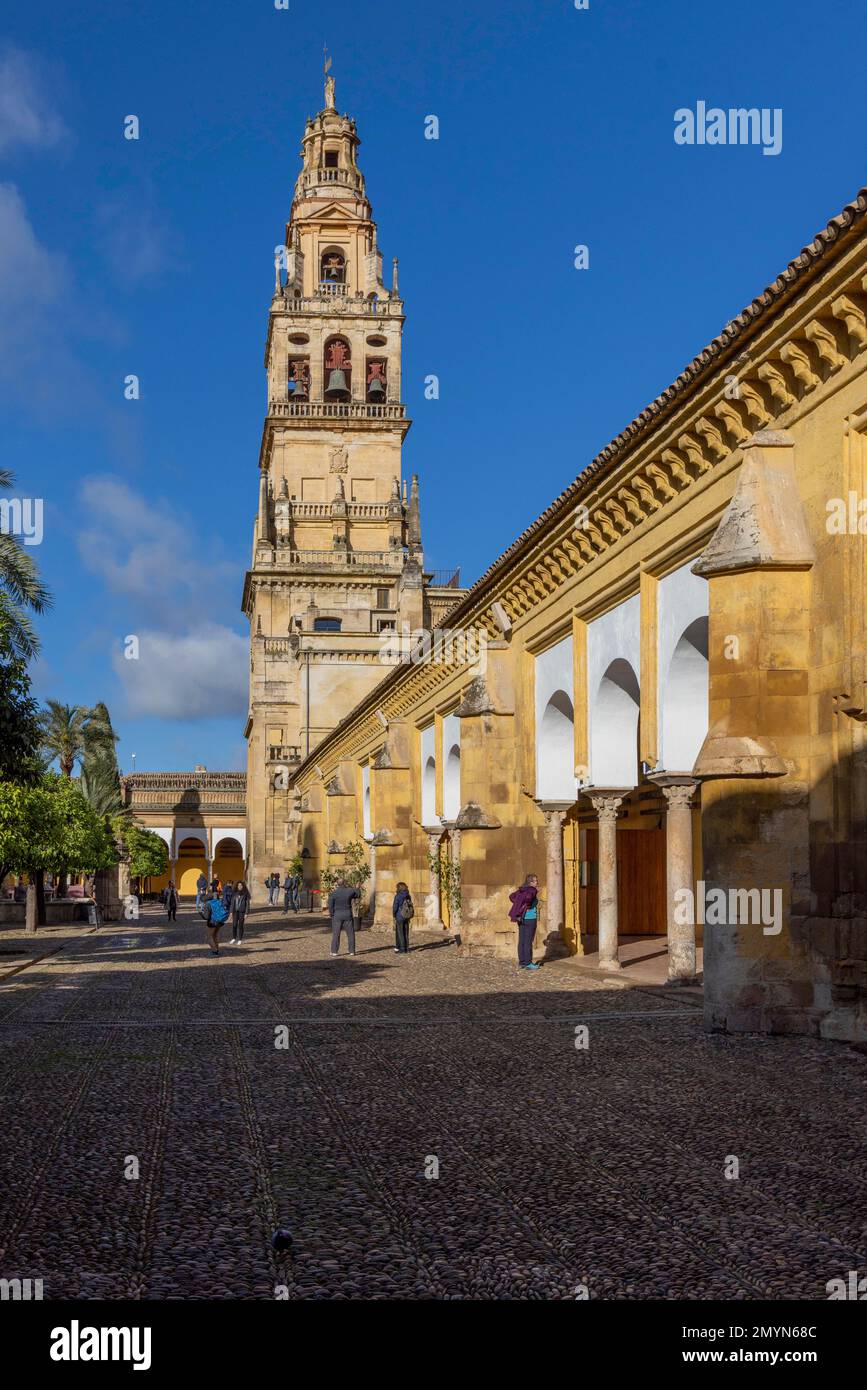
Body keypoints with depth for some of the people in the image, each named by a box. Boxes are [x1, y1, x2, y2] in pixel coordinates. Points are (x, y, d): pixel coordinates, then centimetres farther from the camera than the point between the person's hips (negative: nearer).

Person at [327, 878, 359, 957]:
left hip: (337, 915, -1)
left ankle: (334, 951, 4)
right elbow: (356, 894, 14)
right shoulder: (350, 891, -6)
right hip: (348, 915, 1)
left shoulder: (333, 893, -9)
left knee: (336, 934, 6)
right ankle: (352, 951, 8)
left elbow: (330, 905, -9)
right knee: (350, 933, 9)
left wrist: (331, 914, 3)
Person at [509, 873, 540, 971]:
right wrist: (528, 905, -14)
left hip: (521, 918, 8)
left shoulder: (522, 889, 11)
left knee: (522, 941, 9)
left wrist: (519, 905, 7)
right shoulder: (532, 890, -12)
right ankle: (528, 963, 0)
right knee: (528, 941, -3)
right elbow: (528, 897, -32)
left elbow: (511, 896, 13)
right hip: (530, 918, -8)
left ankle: (521, 963, 13)